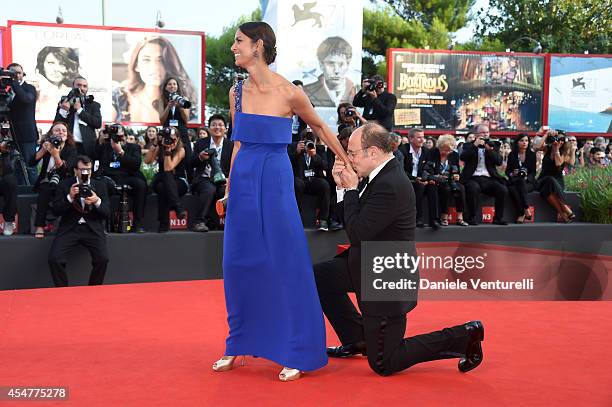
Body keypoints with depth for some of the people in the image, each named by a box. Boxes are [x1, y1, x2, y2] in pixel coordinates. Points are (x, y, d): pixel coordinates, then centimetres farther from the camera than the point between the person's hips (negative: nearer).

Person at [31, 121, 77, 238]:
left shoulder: (71, 149, -2)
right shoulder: (46, 145, 4)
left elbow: (65, 169, -18)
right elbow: (32, 163, -6)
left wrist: (56, 155, -34)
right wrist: (43, 150, -20)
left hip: (62, 183, -1)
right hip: (45, 181, 1)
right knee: (45, 190, -32)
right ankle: (39, 225, -33)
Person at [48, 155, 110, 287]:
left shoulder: (100, 186, 10)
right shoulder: (64, 185, 6)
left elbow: (107, 213, 5)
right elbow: (56, 211, 0)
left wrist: (97, 201, -16)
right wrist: (70, 197, -16)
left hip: (93, 228, 0)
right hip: (69, 228, 0)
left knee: (103, 259, -24)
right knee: (54, 259, -22)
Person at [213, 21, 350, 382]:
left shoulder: (289, 93, -10)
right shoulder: (237, 92, 5)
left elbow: (318, 126, 7)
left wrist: (348, 161, 14)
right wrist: (229, 189, 16)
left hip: (275, 180, -5)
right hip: (243, 180, 5)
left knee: (286, 264, -2)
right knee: (240, 263, 9)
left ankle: (297, 352, 8)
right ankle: (240, 345, 23)